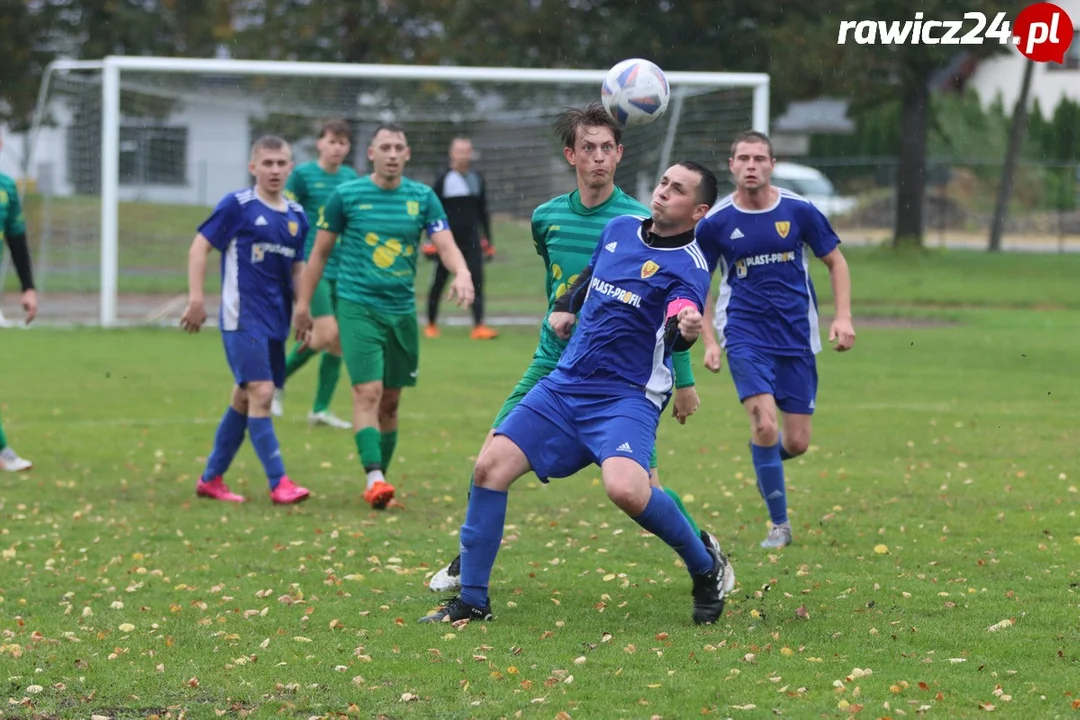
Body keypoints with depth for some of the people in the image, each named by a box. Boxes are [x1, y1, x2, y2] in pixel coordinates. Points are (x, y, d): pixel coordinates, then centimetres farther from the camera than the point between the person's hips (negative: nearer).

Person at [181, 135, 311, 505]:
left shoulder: (296, 215, 10)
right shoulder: (237, 206, -6)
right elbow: (199, 247, -5)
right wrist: (196, 299, -11)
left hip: (275, 322, 7)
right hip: (242, 318, -7)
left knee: (244, 399, 12)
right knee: (261, 392, -15)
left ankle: (211, 478, 22)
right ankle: (278, 482, -13)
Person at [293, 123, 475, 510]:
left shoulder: (423, 197, 4)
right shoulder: (346, 196, -2)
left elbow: (446, 244, -5)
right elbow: (320, 252, 5)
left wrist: (461, 273, -27)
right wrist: (303, 303, 3)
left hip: (401, 310, 3)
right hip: (357, 307, -3)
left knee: (390, 401, 9)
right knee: (368, 393, -16)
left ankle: (381, 478, 19)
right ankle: (374, 478, -22)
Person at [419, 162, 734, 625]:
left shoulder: (688, 266, -11)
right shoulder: (621, 229, 8)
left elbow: (680, 323, -30)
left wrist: (685, 329, -51)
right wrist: (565, 305, 22)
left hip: (626, 398, -6)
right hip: (565, 385, 6)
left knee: (625, 488, -32)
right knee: (491, 466, -6)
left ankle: (705, 565, -4)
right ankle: (472, 600, 5)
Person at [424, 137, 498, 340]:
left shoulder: (477, 178, 11)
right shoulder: (443, 179, -4)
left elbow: (483, 211, 19)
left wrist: (487, 239, 17)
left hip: (471, 239, 4)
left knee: (477, 279, -10)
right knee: (439, 283, 5)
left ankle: (479, 326, -15)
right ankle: (431, 325, 19)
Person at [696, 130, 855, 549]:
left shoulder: (799, 211, -4)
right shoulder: (715, 223, -5)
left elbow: (835, 261, 8)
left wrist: (843, 317, -3)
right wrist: (709, 340, -1)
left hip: (797, 337, 2)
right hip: (745, 335, -2)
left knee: (797, 442, 1)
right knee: (764, 423, -20)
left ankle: (766, 458, 39)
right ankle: (779, 524, -4)